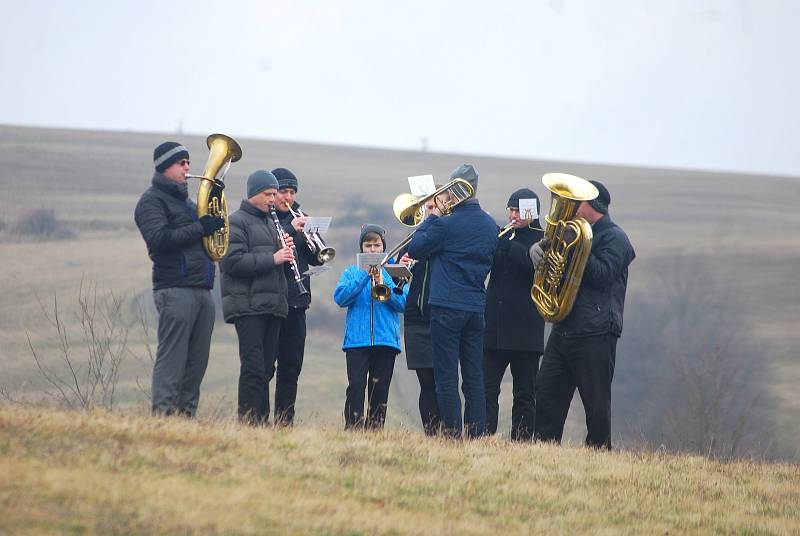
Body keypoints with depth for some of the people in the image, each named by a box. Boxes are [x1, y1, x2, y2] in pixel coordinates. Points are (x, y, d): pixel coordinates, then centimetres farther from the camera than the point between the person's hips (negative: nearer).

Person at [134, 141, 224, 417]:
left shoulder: (185, 200, 24)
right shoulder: (152, 200, -3)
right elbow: (159, 239, -17)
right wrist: (200, 228, -17)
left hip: (202, 290, 8)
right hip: (175, 289, -8)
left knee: (197, 362, 6)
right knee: (172, 359, -12)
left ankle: (187, 412, 9)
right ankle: (163, 413, -14)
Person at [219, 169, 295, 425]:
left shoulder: (270, 222, 22)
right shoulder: (236, 222, -3)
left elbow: (279, 263, 25)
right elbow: (232, 261, -16)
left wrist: (286, 250, 2)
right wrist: (272, 258, -19)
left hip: (272, 305, 8)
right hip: (248, 305, -8)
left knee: (266, 368, 8)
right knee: (254, 367, -12)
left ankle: (262, 421, 10)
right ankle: (247, 419, -11)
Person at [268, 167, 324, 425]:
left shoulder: (297, 218, 15)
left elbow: (315, 259, 12)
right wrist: (290, 230, -23)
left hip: (295, 300, 6)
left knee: (291, 366, 8)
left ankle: (285, 420, 13)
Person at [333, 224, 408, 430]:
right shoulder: (352, 272, 12)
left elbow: (403, 303, 0)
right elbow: (340, 298, -4)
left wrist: (384, 283, -15)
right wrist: (364, 276, -12)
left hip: (386, 339, 1)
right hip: (357, 338, -1)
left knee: (380, 387, 1)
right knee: (356, 384, -10)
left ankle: (375, 425, 7)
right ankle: (353, 426, -9)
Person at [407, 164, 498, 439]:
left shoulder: (446, 223, -14)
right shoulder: (490, 225, 7)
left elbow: (415, 249, -3)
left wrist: (431, 216, 4)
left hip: (447, 307, -6)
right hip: (477, 307, 6)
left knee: (446, 376, -3)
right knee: (474, 377, 9)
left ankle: (452, 433, -6)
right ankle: (476, 433, 8)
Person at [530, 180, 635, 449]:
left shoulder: (614, 238, -4)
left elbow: (601, 275, -18)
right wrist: (539, 251, -2)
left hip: (595, 333, -8)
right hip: (564, 330, 8)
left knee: (596, 402, -4)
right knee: (547, 392, 3)